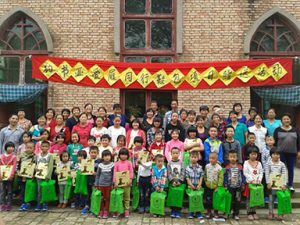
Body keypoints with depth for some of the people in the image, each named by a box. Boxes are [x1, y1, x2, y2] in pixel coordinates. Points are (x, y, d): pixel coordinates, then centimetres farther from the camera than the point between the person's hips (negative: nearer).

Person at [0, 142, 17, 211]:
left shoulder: (14, 157, -4)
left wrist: (11, 175, -21)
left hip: (10, 177, -3)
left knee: (9, 191, 4)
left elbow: (14, 166, -11)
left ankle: (8, 205, 9)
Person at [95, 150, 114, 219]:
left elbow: (113, 175, -1)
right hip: (101, 184, 1)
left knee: (107, 198, 8)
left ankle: (106, 212, 16)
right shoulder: (100, 165, -2)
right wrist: (96, 184, 5)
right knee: (102, 198, 8)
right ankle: (101, 211, 19)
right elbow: (97, 175, 5)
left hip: (108, 184, -1)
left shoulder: (112, 165, -6)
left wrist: (112, 184, -3)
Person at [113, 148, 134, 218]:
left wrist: (130, 180, -14)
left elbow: (131, 172, -3)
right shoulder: (117, 163, 0)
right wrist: (115, 182, -12)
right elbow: (115, 173, -4)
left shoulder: (129, 163, 0)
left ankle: (126, 210, 16)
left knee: (126, 197, 7)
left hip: (126, 182, 0)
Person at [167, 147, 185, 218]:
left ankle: (178, 211, 5)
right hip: (172, 182, 0)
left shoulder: (181, 162, 3)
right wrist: (172, 181, -13)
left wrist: (179, 181, -11)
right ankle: (173, 211, 9)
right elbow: (169, 174, -2)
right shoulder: (169, 163, 3)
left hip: (180, 182, 0)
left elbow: (183, 173, -1)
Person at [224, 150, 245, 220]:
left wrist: (243, 184, 0)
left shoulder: (240, 167, -1)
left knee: (238, 201, 4)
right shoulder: (227, 168, -4)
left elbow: (242, 176, 3)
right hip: (230, 187, -1)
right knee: (231, 200, 8)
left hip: (238, 186, 1)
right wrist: (225, 185, -5)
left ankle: (236, 214, 13)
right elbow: (225, 177, -1)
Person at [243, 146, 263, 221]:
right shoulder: (246, 163, -3)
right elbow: (245, 173, -10)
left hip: (257, 183, 3)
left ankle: (254, 212, 19)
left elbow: (261, 173, 5)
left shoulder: (259, 163, 9)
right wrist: (252, 180, -18)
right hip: (249, 182, -3)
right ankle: (249, 213, 8)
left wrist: (259, 180, -12)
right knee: (249, 198, 1)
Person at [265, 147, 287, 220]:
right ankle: (271, 213, 16)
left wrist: (284, 184, -8)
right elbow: (267, 174, -4)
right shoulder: (268, 163, -2)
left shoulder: (282, 164, 1)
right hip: (271, 184, -1)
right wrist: (268, 183, -11)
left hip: (280, 184, 1)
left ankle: (281, 213, 13)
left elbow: (284, 175, 0)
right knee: (271, 199, 6)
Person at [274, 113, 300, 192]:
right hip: (281, 153, -2)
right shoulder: (278, 130, 0)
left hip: (292, 153, 3)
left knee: (291, 169, 9)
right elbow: (275, 141, -2)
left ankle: (291, 185, 19)